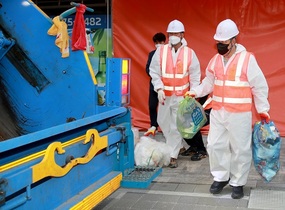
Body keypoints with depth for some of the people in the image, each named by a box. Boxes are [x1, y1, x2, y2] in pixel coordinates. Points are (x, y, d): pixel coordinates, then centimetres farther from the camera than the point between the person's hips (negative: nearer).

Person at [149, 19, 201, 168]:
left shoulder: (189, 53, -3)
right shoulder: (161, 51, -2)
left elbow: (195, 75, 0)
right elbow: (154, 72, -2)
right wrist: (159, 88, -14)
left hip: (181, 96, -2)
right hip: (165, 95, 2)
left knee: (176, 127, 0)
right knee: (163, 123, 14)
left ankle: (173, 156, 10)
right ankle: (175, 145, 39)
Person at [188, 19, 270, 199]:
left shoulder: (247, 59, -10)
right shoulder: (215, 59, 6)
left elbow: (259, 86, -7)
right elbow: (209, 82, 16)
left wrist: (262, 109, -7)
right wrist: (196, 91, 1)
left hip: (240, 114, -5)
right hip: (218, 112, 5)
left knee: (240, 149, 5)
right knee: (215, 145, 9)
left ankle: (238, 183, 20)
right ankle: (221, 177, 28)